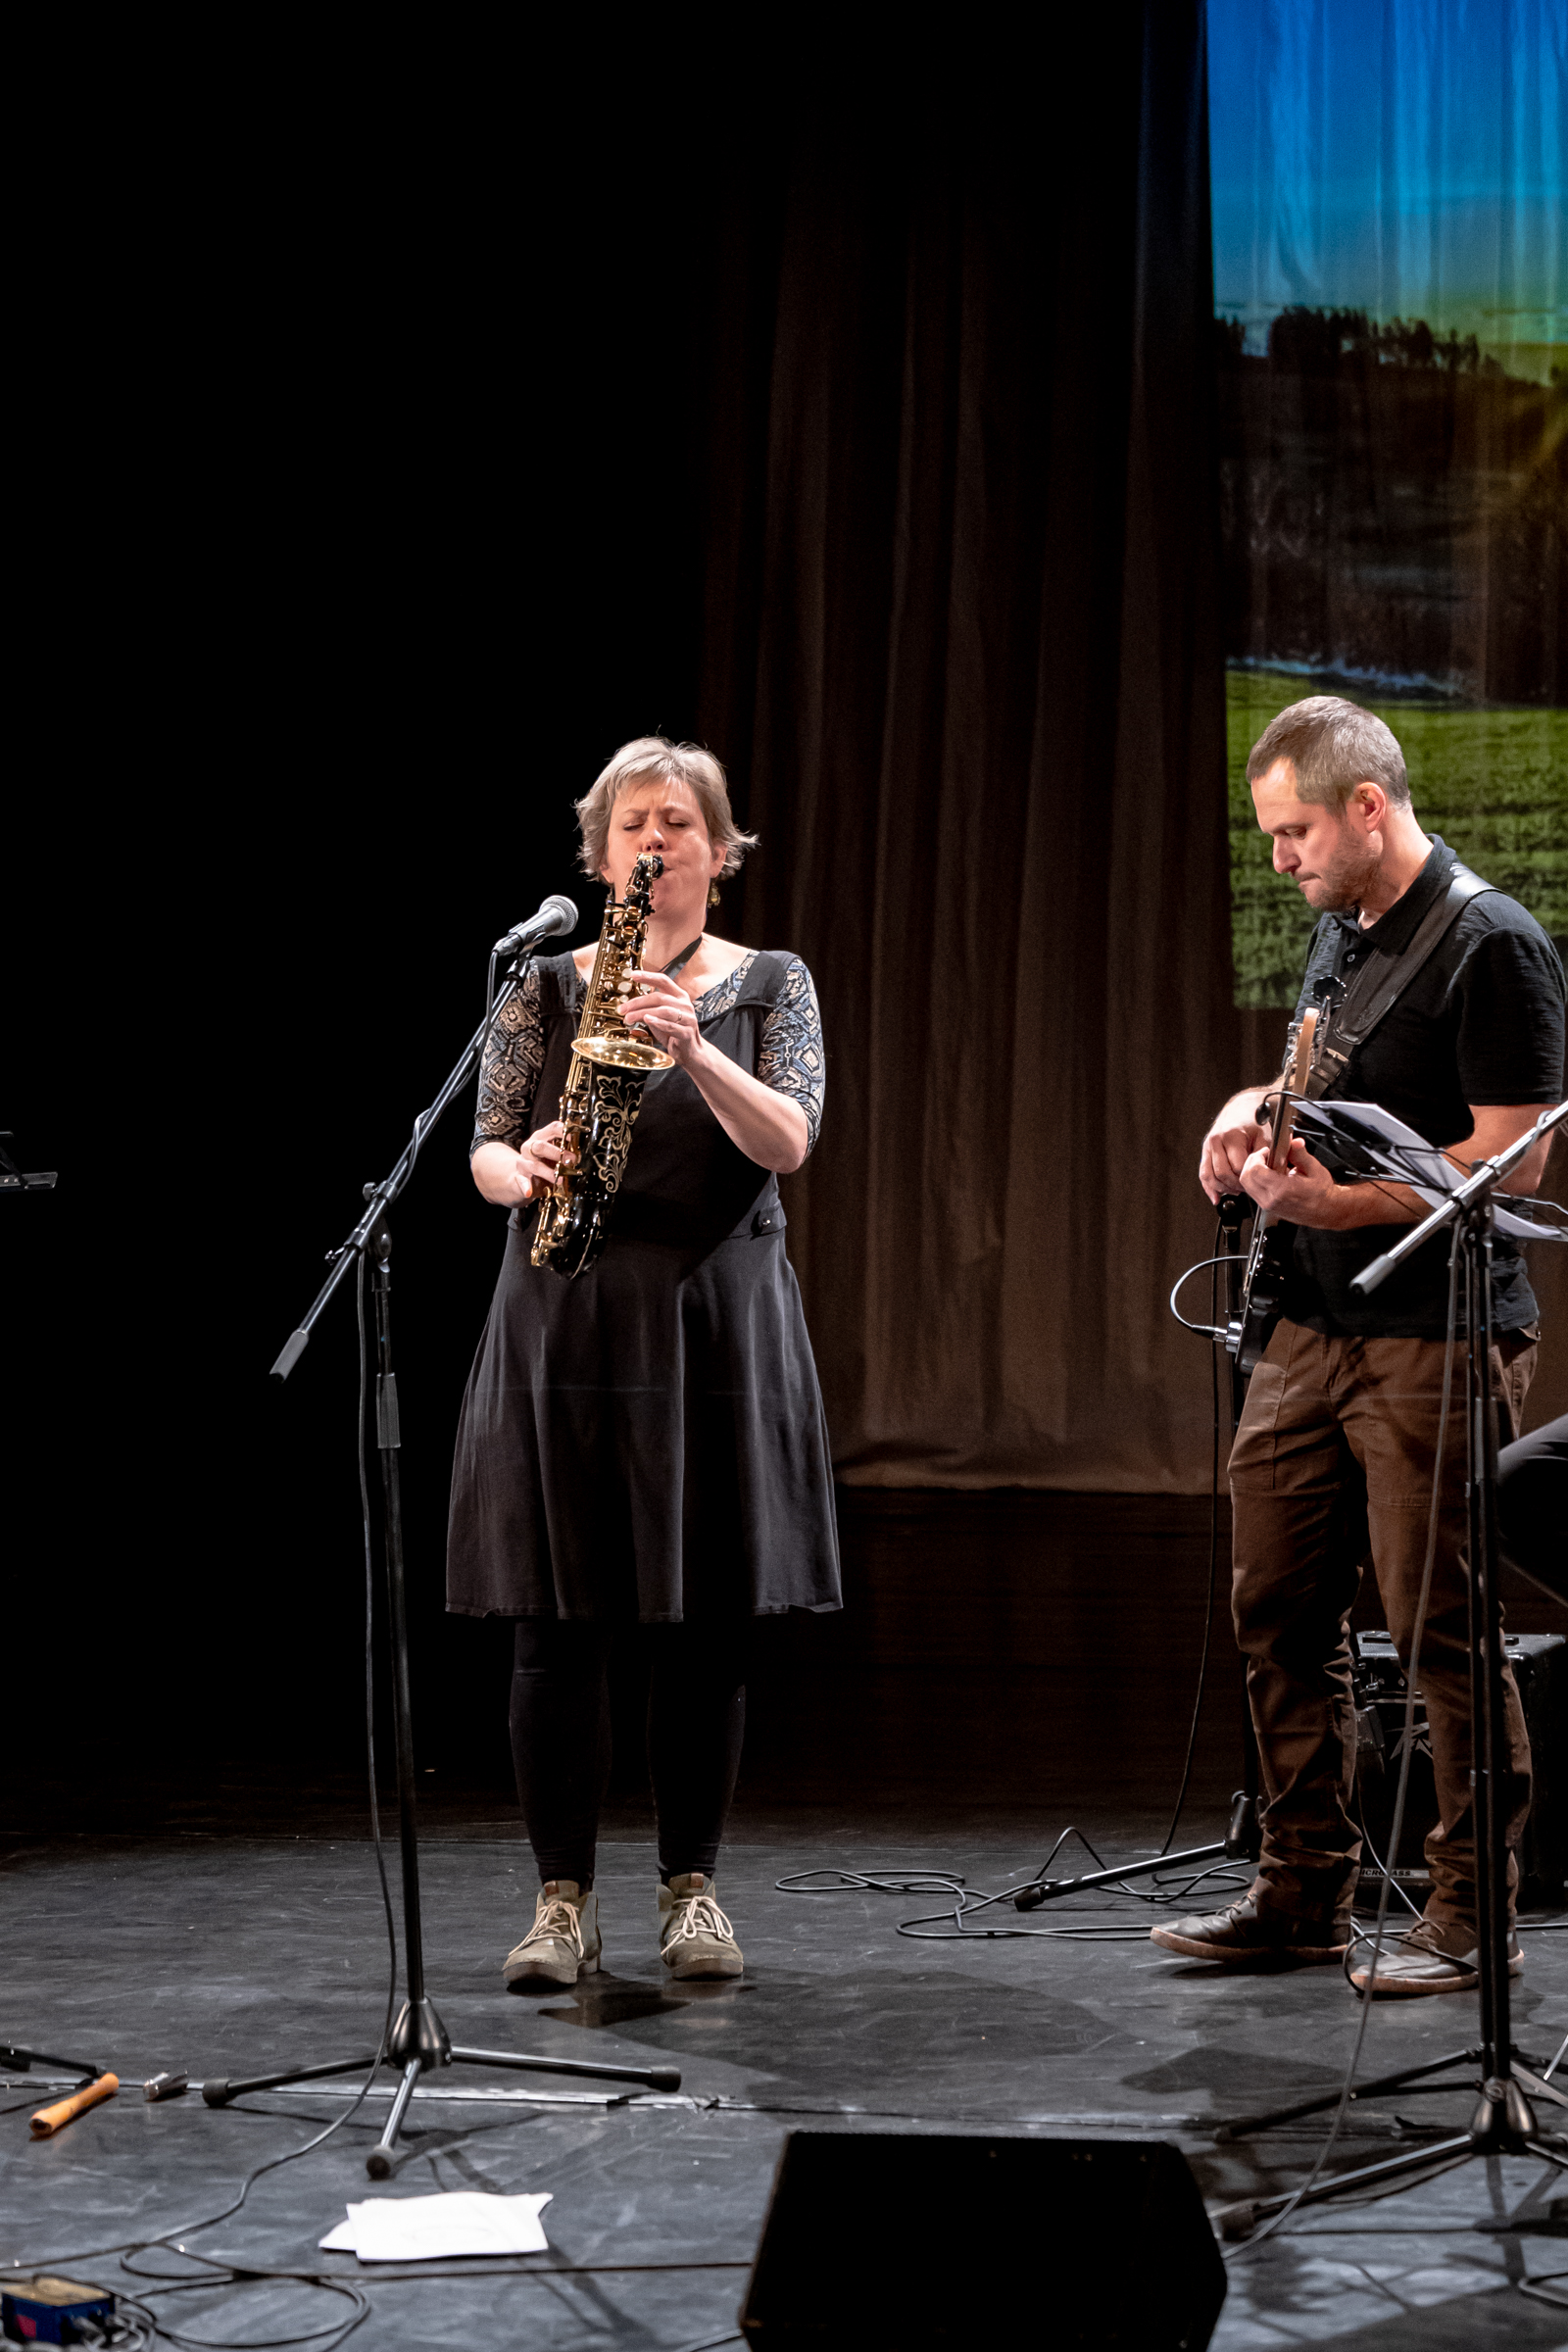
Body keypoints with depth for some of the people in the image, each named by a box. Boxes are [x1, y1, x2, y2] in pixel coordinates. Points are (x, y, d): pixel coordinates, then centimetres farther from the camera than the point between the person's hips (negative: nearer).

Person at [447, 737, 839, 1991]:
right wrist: (520, 1170, -19)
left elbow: (786, 1142, -9)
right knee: (560, 1618, -2)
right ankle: (565, 1901, 5)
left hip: (718, 1322, 0)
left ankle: (693, 1888, 15)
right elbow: (484, 1149, 4)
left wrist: (693, 1051, -25)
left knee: (709, 1619, 3)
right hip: (567, 1321, 0)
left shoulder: (770, 983, 6)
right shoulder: (547, 984, 8)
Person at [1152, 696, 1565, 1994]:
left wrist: (1346, 1203, -25)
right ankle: (1305, 1893, 22)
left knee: (1441, 1632, -5)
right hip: (1314, 1328, 9)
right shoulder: (1340, 934, 14)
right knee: (1279, 1610, 11)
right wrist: (1258, 1109, 9)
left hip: (1439, 1339, -9)